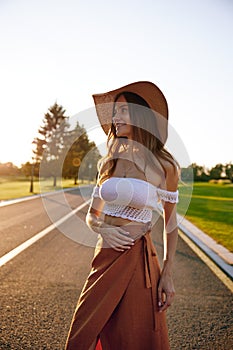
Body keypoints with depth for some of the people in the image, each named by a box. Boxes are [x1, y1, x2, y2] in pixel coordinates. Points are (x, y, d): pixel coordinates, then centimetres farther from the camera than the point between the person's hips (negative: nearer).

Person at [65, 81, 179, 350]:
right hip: (105, 257, 4)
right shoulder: (109, 161, 5)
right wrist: (103, 229, -12)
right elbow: (91, 215, 11)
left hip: (138, 260, -4)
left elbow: (170, 223, 1)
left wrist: (167, 275, -2)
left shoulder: (164, 164, -6)